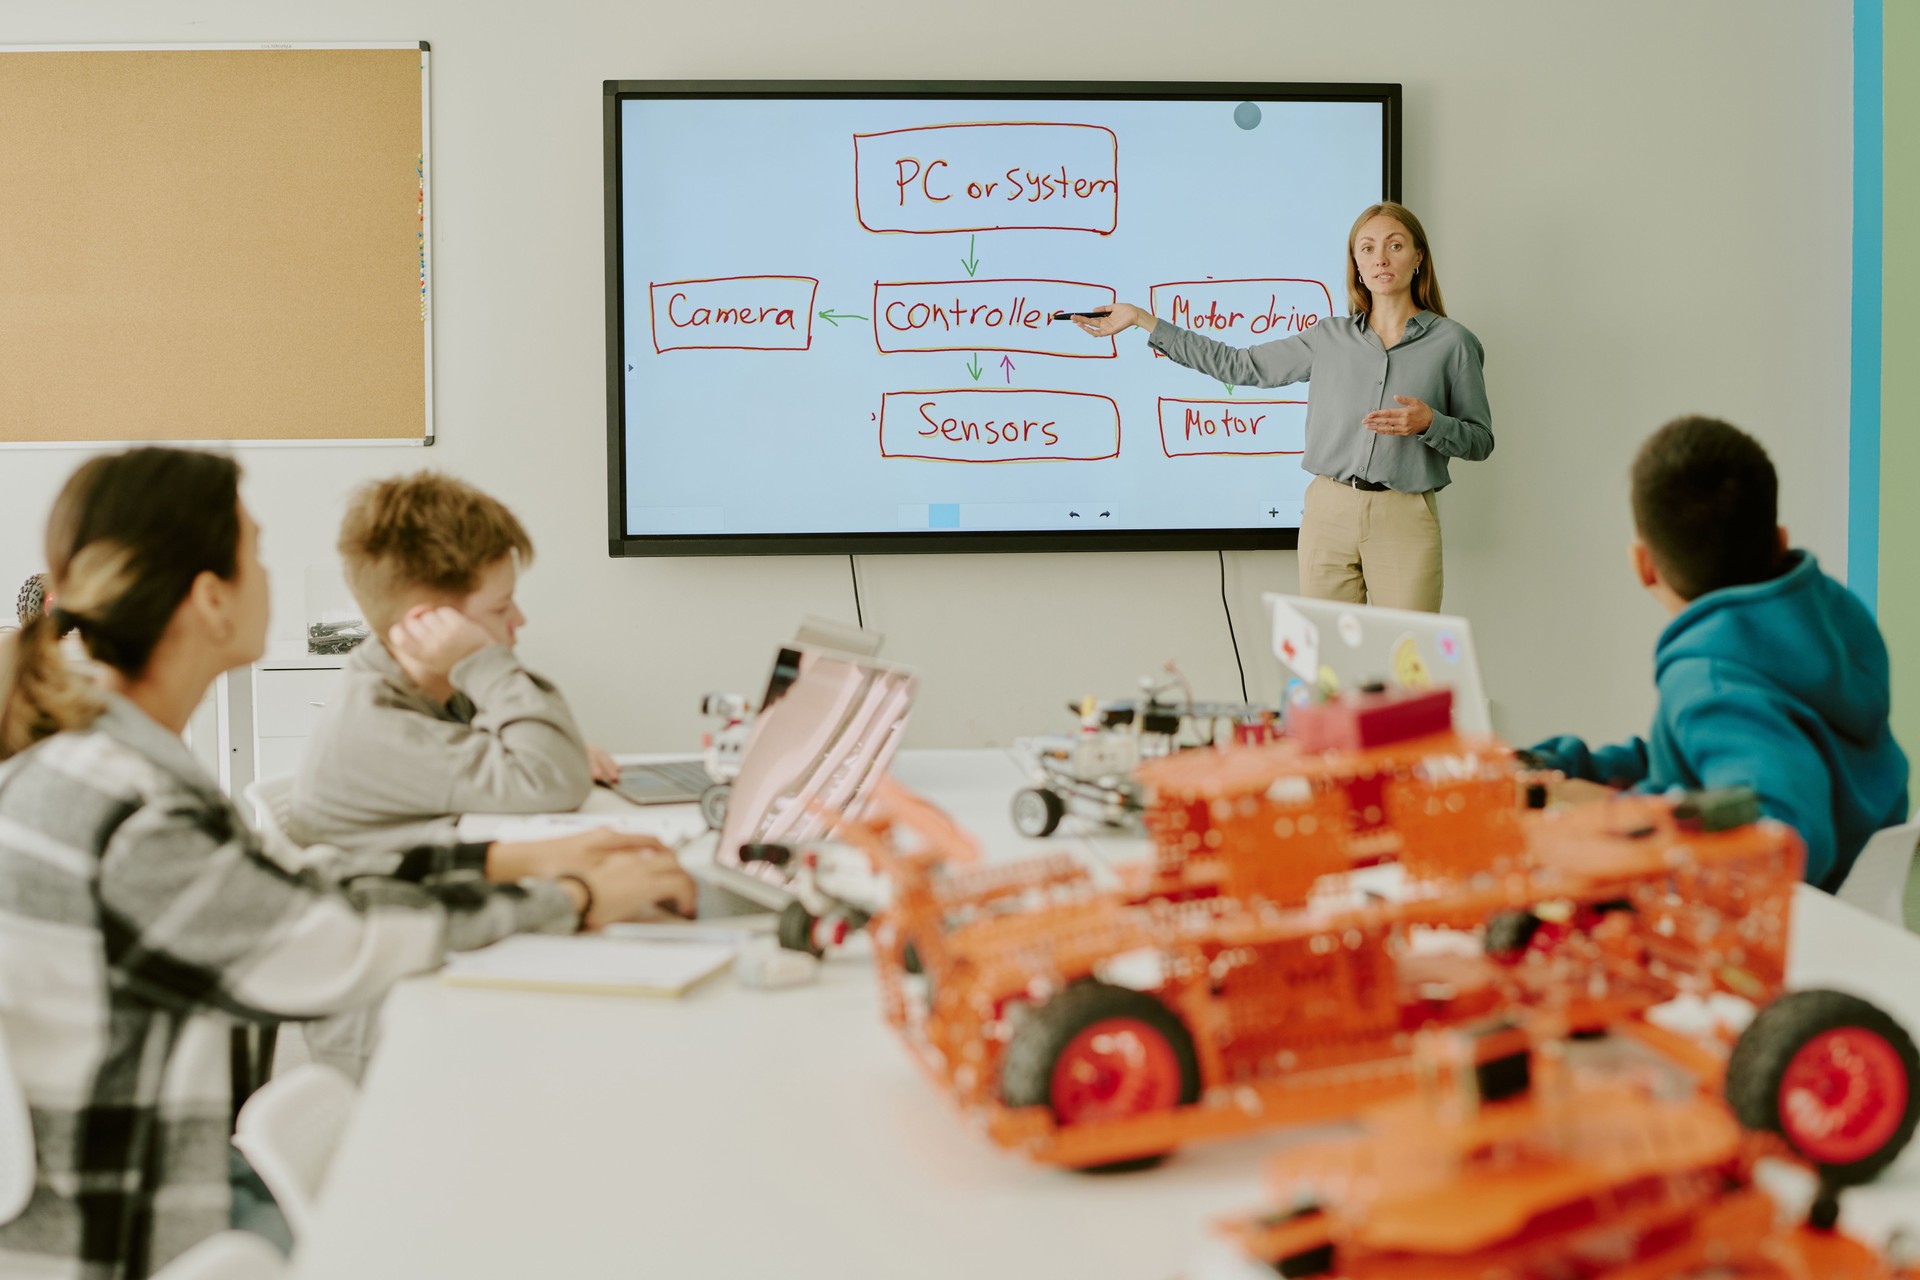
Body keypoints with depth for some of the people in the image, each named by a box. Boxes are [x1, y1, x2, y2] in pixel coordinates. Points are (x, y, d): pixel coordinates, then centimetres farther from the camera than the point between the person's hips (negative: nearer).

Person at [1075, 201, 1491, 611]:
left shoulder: (1452, 341, 2)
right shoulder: (1330, 338, 11)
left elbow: (1480, 440, 6)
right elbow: (1238, 365, 14)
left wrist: (1428, 422, -15)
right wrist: (1142, 319, 13)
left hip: (1405, 521, -2)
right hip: (1328, 513, 2)